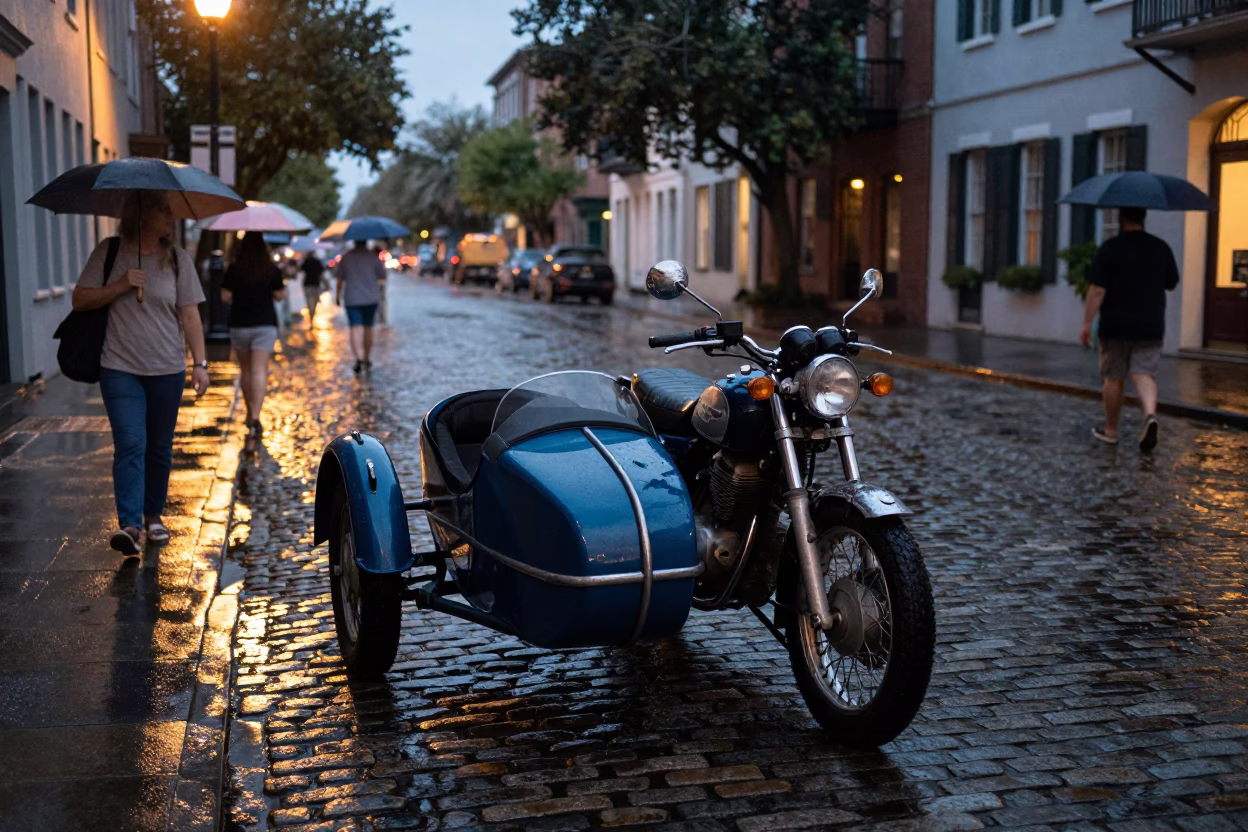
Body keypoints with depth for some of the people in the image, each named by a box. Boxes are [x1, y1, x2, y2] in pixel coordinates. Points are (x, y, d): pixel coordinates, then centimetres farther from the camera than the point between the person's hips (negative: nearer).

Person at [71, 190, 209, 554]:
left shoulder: (178, 259, 3)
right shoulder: (109, 252, 0)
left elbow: (190, 315, 1)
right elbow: (80, 299, 0)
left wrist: (200, 363, -6)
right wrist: (120, 285, -15)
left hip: (167, 370, 2)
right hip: (120, 369, -2)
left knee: (159, 449, 10)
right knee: (130, 445, -12)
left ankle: (153, 516, 25)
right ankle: (129, 524, -15)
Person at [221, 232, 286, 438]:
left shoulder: (233, 270, -3)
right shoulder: (272, 270, -4)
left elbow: (225, 296, -2)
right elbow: (279, 295, 1)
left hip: (239, 324, 1)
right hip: (265, 324, -1)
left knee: (245, 370, 16)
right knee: (259, 370, -7)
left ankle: (250, 413, 28)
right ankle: (255, 416, -21)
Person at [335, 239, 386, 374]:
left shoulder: (345, 257, 1)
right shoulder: (373, 256, -4)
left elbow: (340, 279, 5)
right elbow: (382, 276, -1)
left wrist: (338, 296, 15)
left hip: (352, 299, -1)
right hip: (371, 298, 1)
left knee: (356, 328, -7)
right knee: (368, 327, 14)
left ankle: (358, 358, -26)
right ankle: (367, 358, 22)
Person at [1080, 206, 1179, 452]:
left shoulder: (1110, 248, -9)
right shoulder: (1161, 247, 4)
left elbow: (1097, 290, -13)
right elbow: (1172, 285, 15)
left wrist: (1087, 324, -9)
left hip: (1115, 327, -2)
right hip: (1151, 326, 3)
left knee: (1113, 379, 9)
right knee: (1144, 374, 1)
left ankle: (1111, 430, 19)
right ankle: (1150, 414, -27)